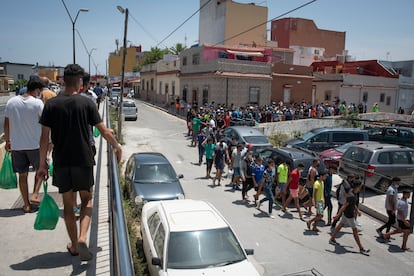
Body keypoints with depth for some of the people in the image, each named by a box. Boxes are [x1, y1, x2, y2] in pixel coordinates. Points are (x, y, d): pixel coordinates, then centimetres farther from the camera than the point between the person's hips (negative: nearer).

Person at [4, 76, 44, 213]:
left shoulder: (11, 102, 0)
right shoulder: (37, 103, -11)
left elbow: (6, 124, 6)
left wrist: (7, 141, 16)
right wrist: (48, 140, 0)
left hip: (16, 145, 3)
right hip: (35, 144, -3)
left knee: (22, 175, 12)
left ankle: (26, 204, 19)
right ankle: (35, 195, 6)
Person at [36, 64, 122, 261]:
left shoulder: (51, 105, -2)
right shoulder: (86, 103, -6)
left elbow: (45, 137, -3)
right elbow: (103, 130, -5)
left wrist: (43, 163, 5)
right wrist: (117, 146, 11)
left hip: (61, 162, 2)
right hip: (83, 160, -1)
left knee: (68, 204, 15)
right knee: (87, 200, 15)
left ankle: (74, 245, 26)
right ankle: (82, 239, -5)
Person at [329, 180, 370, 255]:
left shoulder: (351, 191, 1)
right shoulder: (351, 196, -29)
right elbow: (344, 206, -27)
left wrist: (357, 210, 24)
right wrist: (338, 215, -24)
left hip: (346, 213, 10)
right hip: (349, 215, -10)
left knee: (340, 225, 19)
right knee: (355, 231, 0)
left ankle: (332, 239, 32)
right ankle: (361, 249, 10)